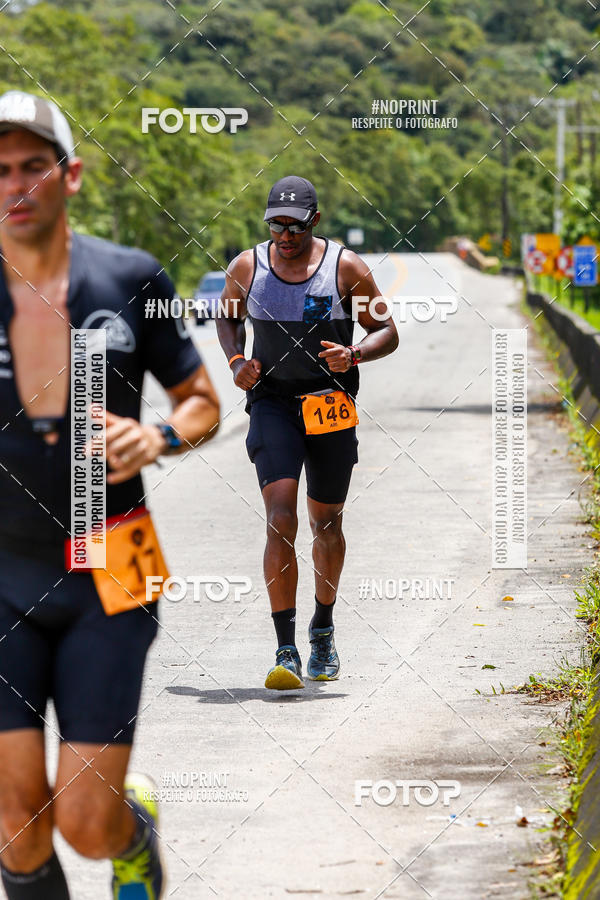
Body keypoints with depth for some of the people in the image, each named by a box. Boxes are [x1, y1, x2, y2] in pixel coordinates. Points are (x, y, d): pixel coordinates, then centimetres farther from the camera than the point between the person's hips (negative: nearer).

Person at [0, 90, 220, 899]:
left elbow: (202, 403, 9)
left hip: (105, 584, 0)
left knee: (88, 826, -4)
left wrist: (158, 438, -13)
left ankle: (138, 826, 33)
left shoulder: (129, 280, -3)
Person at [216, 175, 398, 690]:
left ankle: (323, 630, 39)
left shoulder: (345, 268, -6)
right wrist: (236, 360, -1)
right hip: (272, 402, 0)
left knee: (326, 525, 14)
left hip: (331, 405, 1)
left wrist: (352, 355, -19)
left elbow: (387, 332, 1)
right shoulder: (247, 267, -1)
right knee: (280, 521, -17)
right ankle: (286, 652, -18)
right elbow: (229, 317, 18)